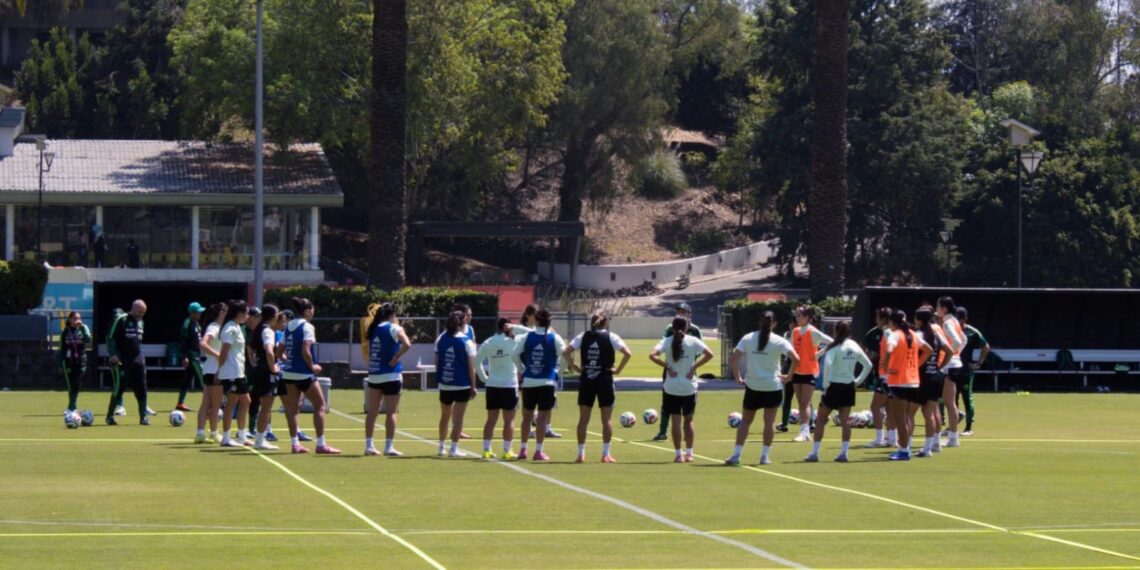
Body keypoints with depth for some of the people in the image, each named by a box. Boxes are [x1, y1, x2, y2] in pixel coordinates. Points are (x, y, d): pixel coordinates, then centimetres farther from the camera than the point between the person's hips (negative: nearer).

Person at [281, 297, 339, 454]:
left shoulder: (288, 327, 10)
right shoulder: (307, 327, -13)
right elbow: (305, 351, -21)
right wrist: (312, 366, -9)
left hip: (289, 372, 7)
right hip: (304, 374, -7)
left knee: (292, 408, 8)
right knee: (319, 405, 2)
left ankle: (295, 443, 8)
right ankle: (321, 444, -2)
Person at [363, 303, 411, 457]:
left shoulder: (374, 329, 9)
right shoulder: (393, 328, -9)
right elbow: (407, 344, -24)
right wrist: (396, 357, -14)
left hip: (373, 375, 6)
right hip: (390, 375, -6)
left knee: (372, 412, 11)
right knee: (391, 413, -1)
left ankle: (369, 445, 13)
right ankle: (389, 447, -2)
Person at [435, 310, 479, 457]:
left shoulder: (441, 338, 1)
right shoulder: (466, 342, -9)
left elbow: (437, 361, 6)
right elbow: (471, 367, -8)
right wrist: (473, 386, -1)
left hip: (444, 384, 4)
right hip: (462, 384, -4)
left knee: (445, 416, 18)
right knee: (458, 418, 1)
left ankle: (441, 447, 25)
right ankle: (454, 448, -3)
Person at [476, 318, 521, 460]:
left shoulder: (488, 343, 3)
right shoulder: (512, 342, -9)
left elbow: (477, 360, 3)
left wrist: (484, 377, 8)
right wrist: (514, 328, -8)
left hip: (492, 385, 4)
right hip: (509, 385, -4)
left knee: (491, 419, 8)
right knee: (509, 420, 2)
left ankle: (486, 450, 6)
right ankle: (507, 451, 1)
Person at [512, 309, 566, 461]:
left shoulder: (527, 337, 2)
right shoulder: (554, 338, -4)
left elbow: (514, 355, 1)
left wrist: (521, 369, 13)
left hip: (529, 381, 2)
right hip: (547, 382, -2)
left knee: (527, 416, 14)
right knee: (543, 418, 0)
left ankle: (523, 449, 17)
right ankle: (538, 451, -2)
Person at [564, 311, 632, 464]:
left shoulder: (583, 337, 4)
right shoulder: (610, 337, -3)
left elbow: (566, 352, -3)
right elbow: (627, 353, -12)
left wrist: (575, 367, 3)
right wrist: (618, 370, -4)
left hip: (586, 380, 2)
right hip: (604, 379, -2)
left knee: (583, 418, 8)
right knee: (607, 419, 6)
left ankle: (581, 454, 7)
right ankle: (606, 454, 5)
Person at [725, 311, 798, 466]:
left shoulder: (748, 338, 0)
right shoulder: (779, 341, -5)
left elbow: (735, 357, -6)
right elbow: (795, 358, -13)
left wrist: (737, 377, 1)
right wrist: (789, 376, -2)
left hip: (752, 385, 1)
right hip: (773, 386, -1)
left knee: (745, 420, 9)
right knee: (770, 421, 9)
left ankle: (736, 455, 1)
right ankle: (765, 456, 8)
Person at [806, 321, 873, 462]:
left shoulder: (834, 347, -11)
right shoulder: (854, 347, 6)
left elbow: (828, 365, -24)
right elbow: (868, 365, 13)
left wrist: (825, 384, -15)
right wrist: (858, 381, 13)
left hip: (834, 386, -5)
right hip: (848, 386, 5)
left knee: (821, 420, 3)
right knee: (845, 420, 8)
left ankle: (814, 453, 0)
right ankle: (843, 453, 4)